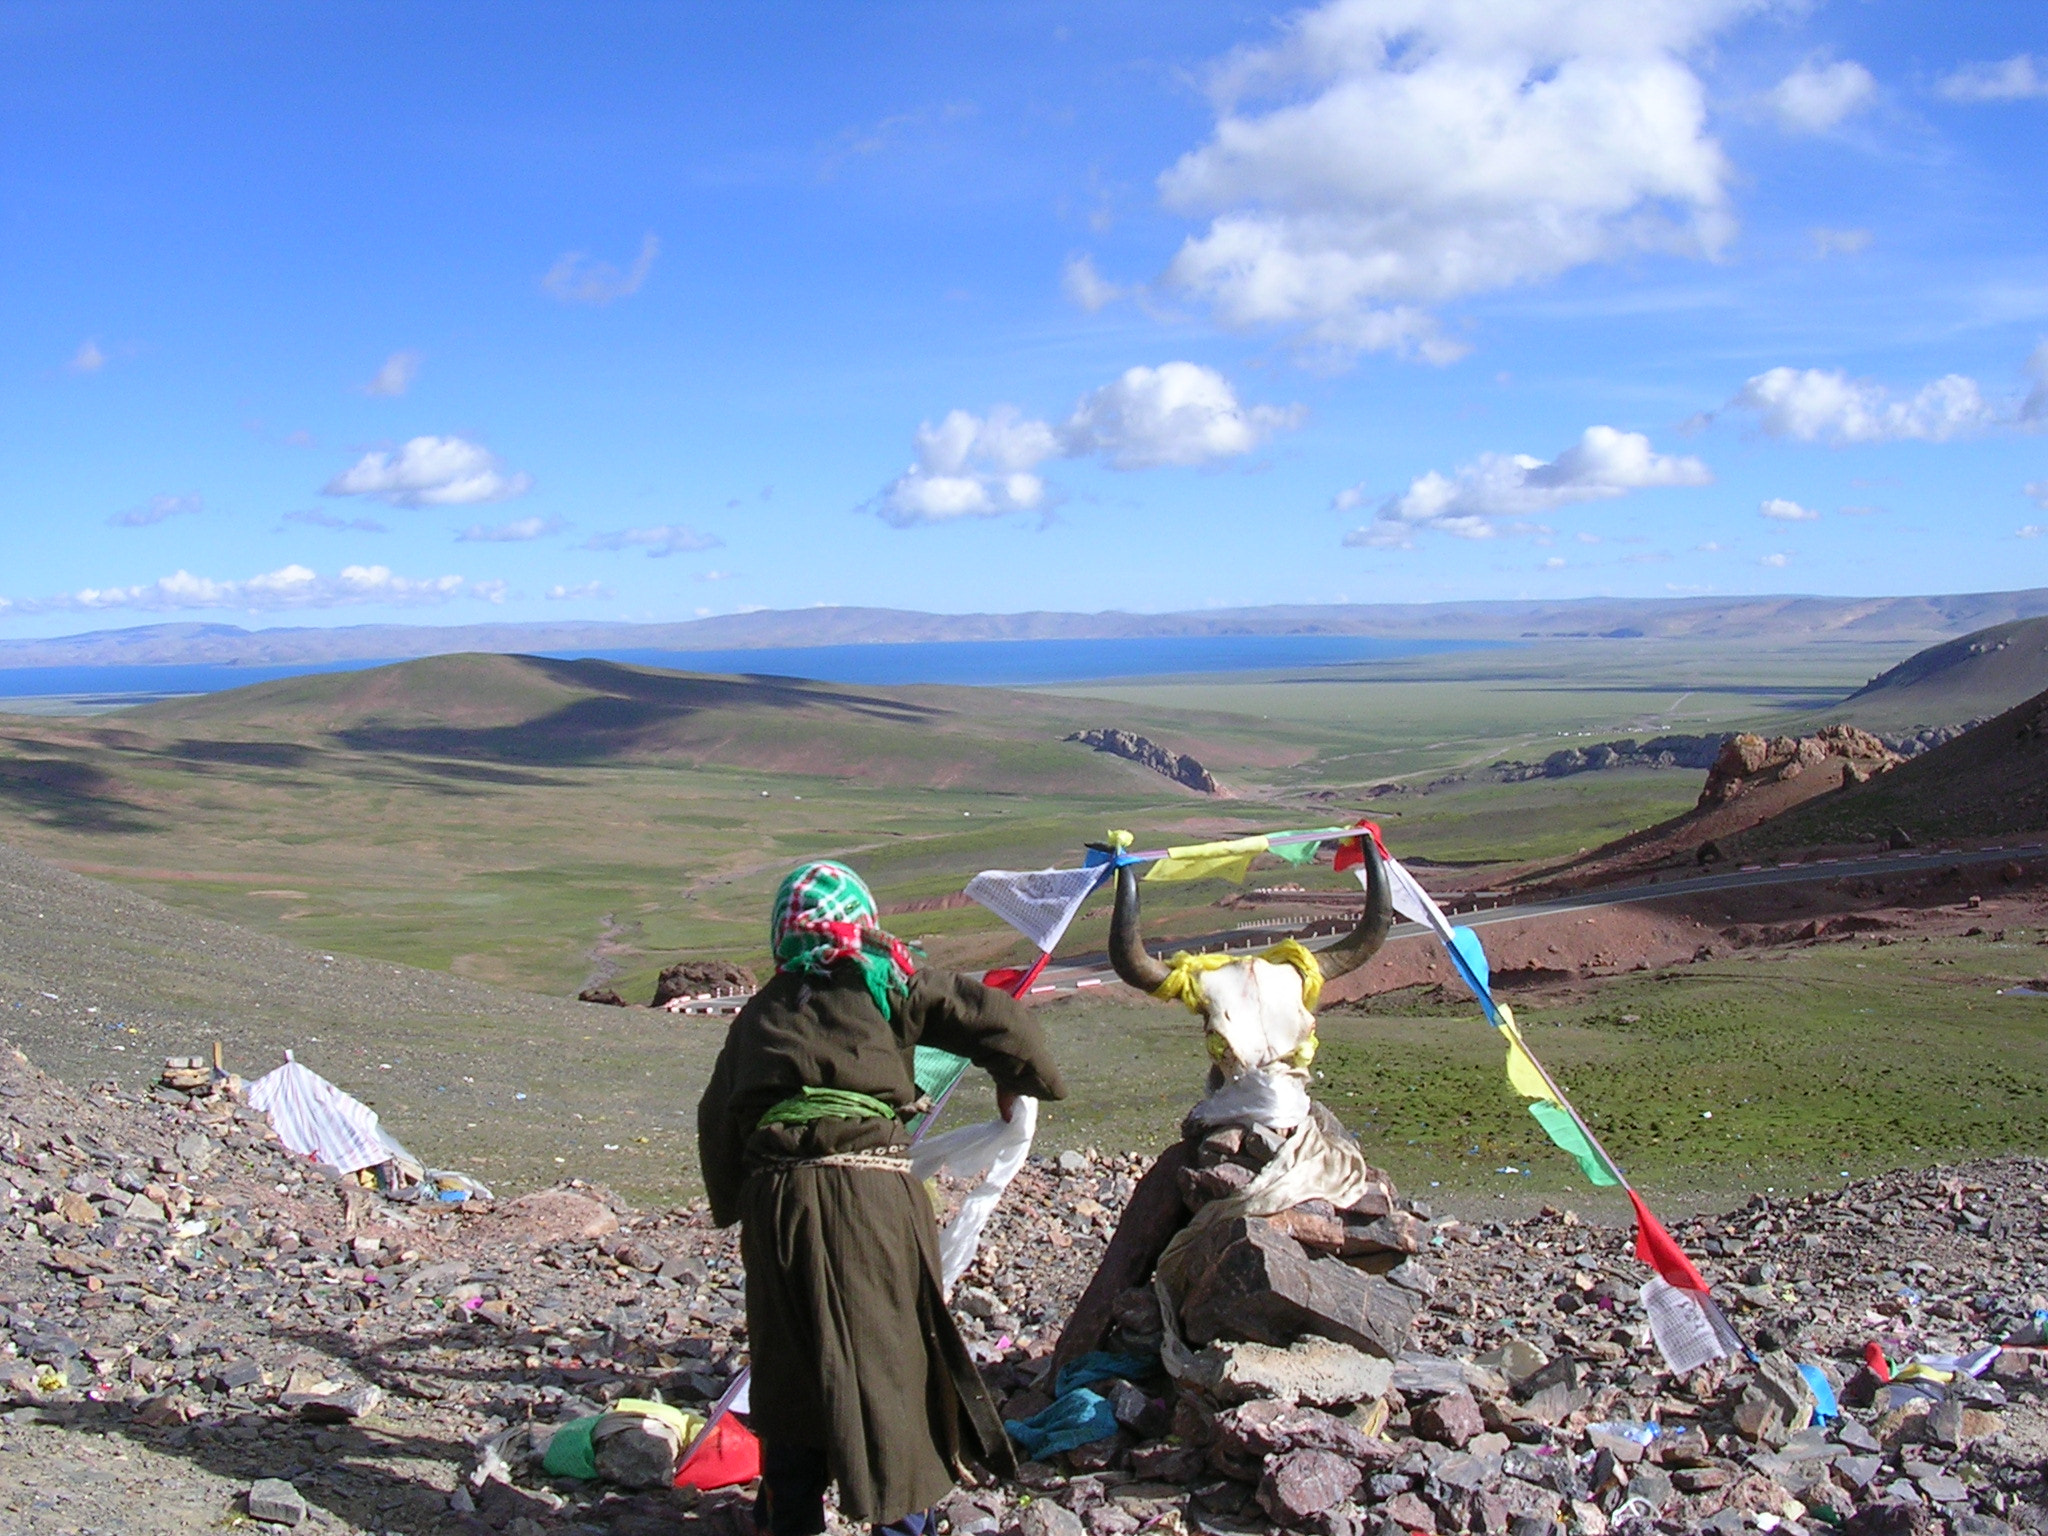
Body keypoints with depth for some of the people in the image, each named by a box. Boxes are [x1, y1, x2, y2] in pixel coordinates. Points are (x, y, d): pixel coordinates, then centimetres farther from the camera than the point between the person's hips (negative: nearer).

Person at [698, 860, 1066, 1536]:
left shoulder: (759, 1013, 18)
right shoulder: (884, 983, 6)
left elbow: (716, 1119, 21)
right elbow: (993, 1017, 1)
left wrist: (734, 1204, 31)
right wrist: (1022, 1078, 19)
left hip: (773, 1201, 4)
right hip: (868, 1194, -4)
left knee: (790, 1362, 15)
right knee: (889, 1351, 8)